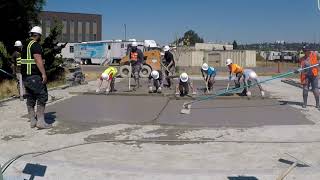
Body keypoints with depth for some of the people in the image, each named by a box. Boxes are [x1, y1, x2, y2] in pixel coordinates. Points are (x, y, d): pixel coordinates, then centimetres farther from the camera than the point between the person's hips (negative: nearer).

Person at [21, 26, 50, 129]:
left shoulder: (25, 45, 17)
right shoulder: (35, 45, -11)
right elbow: (38, 60, -21)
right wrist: (44, 74, -25)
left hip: (25, 76, 9)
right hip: (35, 76, -9)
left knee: (30, 99, 12)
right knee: (42, 97, -5)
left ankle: (32, 121, 16)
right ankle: (40, 121, -8)